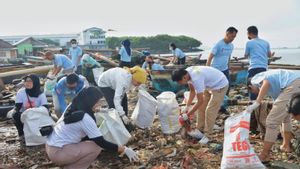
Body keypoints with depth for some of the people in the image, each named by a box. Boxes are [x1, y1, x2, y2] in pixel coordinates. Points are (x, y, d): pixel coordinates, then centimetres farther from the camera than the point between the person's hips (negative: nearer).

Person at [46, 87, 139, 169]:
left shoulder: (74, 108, 1)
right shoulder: (85, 118, -23)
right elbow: (102, 143, -20)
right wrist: (125, 149, -16)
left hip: (53, 144, 9)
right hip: (57, 152, -9)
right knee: (96, 147, -12)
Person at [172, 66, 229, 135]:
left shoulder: (196, 79, -39)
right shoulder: (187, 73, -13)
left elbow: (200, 101, -30)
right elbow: (192, 91, 2)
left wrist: (187, 115, -22)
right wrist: (187, 106, -1)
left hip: (220, 86, -9)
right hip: (210, 85, 9)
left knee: (210, 111, -6)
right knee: (201, 107, 11)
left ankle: (206, 135, 7)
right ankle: (199, 129, 24)